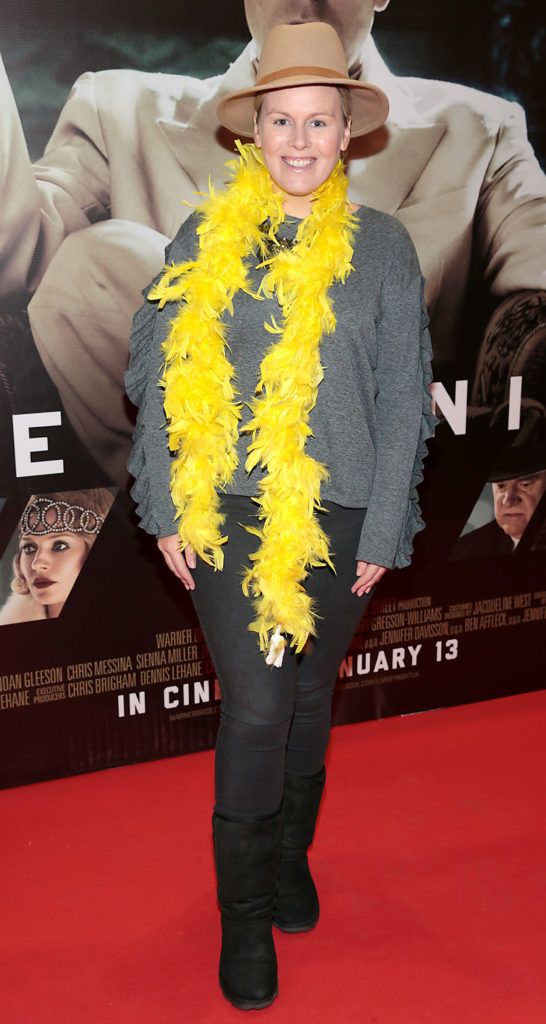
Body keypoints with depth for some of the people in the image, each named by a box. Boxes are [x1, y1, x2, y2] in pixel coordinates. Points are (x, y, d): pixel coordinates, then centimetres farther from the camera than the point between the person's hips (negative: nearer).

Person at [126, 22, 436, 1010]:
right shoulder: (204, 240, 3)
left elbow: (403, 398, 3)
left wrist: (385, 531, -1)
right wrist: (166, 510, -1)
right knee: (256, 707, -4)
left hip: (339, 518, 1)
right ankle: (244, 913, 15)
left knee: (308, 700, 14)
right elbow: (159, 377, 4)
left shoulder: (381, 245, 3)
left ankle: (290, 859, 38)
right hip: (224, 515, -1)